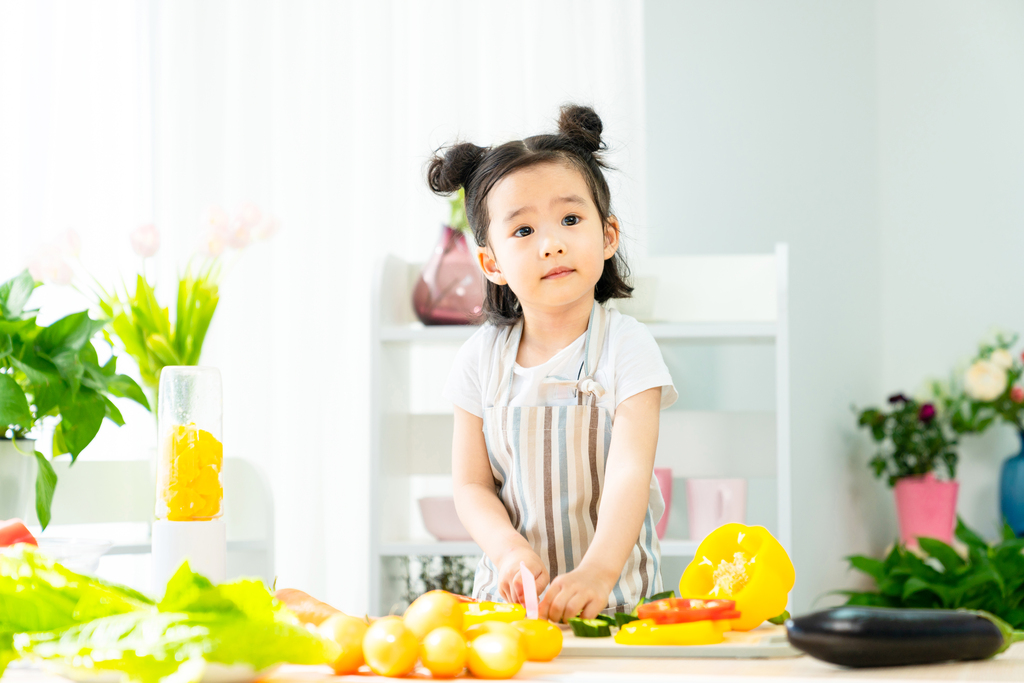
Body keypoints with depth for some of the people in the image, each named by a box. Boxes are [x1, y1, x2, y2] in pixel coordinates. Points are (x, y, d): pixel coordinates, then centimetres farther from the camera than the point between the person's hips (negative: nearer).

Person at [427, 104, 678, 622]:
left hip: (616, 594, -2)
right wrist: (507, 548, -17)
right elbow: (471, 484, 5)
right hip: (511, 593, 3)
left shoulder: (627, 347, -5)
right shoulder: (482, 359, 4)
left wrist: (598, 571, -32)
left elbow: (630, 472, -16)